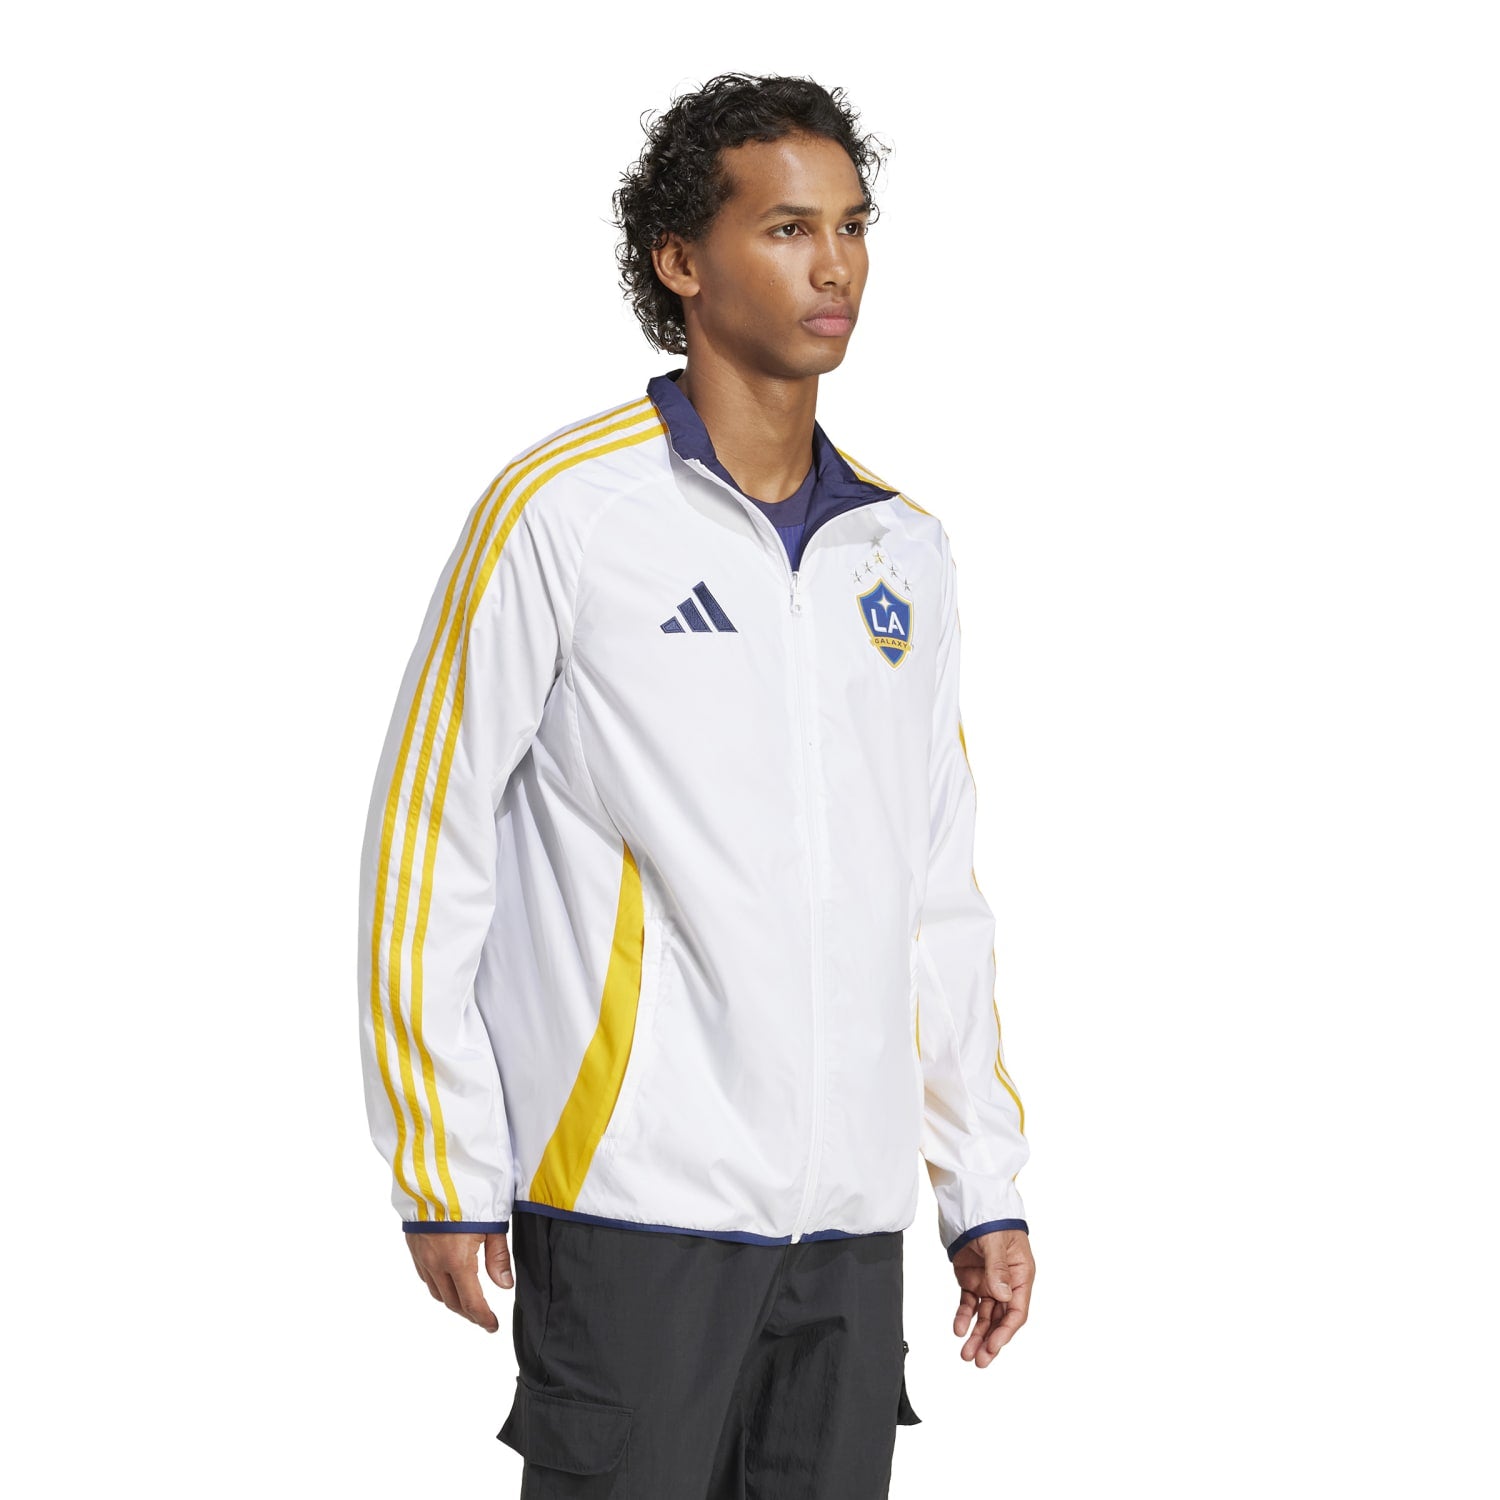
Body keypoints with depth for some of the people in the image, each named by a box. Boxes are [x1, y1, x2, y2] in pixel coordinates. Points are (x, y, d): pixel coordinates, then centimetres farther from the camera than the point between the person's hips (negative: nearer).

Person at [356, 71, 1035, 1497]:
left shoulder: (902, 548, 12)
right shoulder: (560, 511, -5)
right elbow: (423, 845, -3)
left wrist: (984, 1187, 13)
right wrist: (443, 1174, -5)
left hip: (851, 1219, 5)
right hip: (634, 1204, -5)